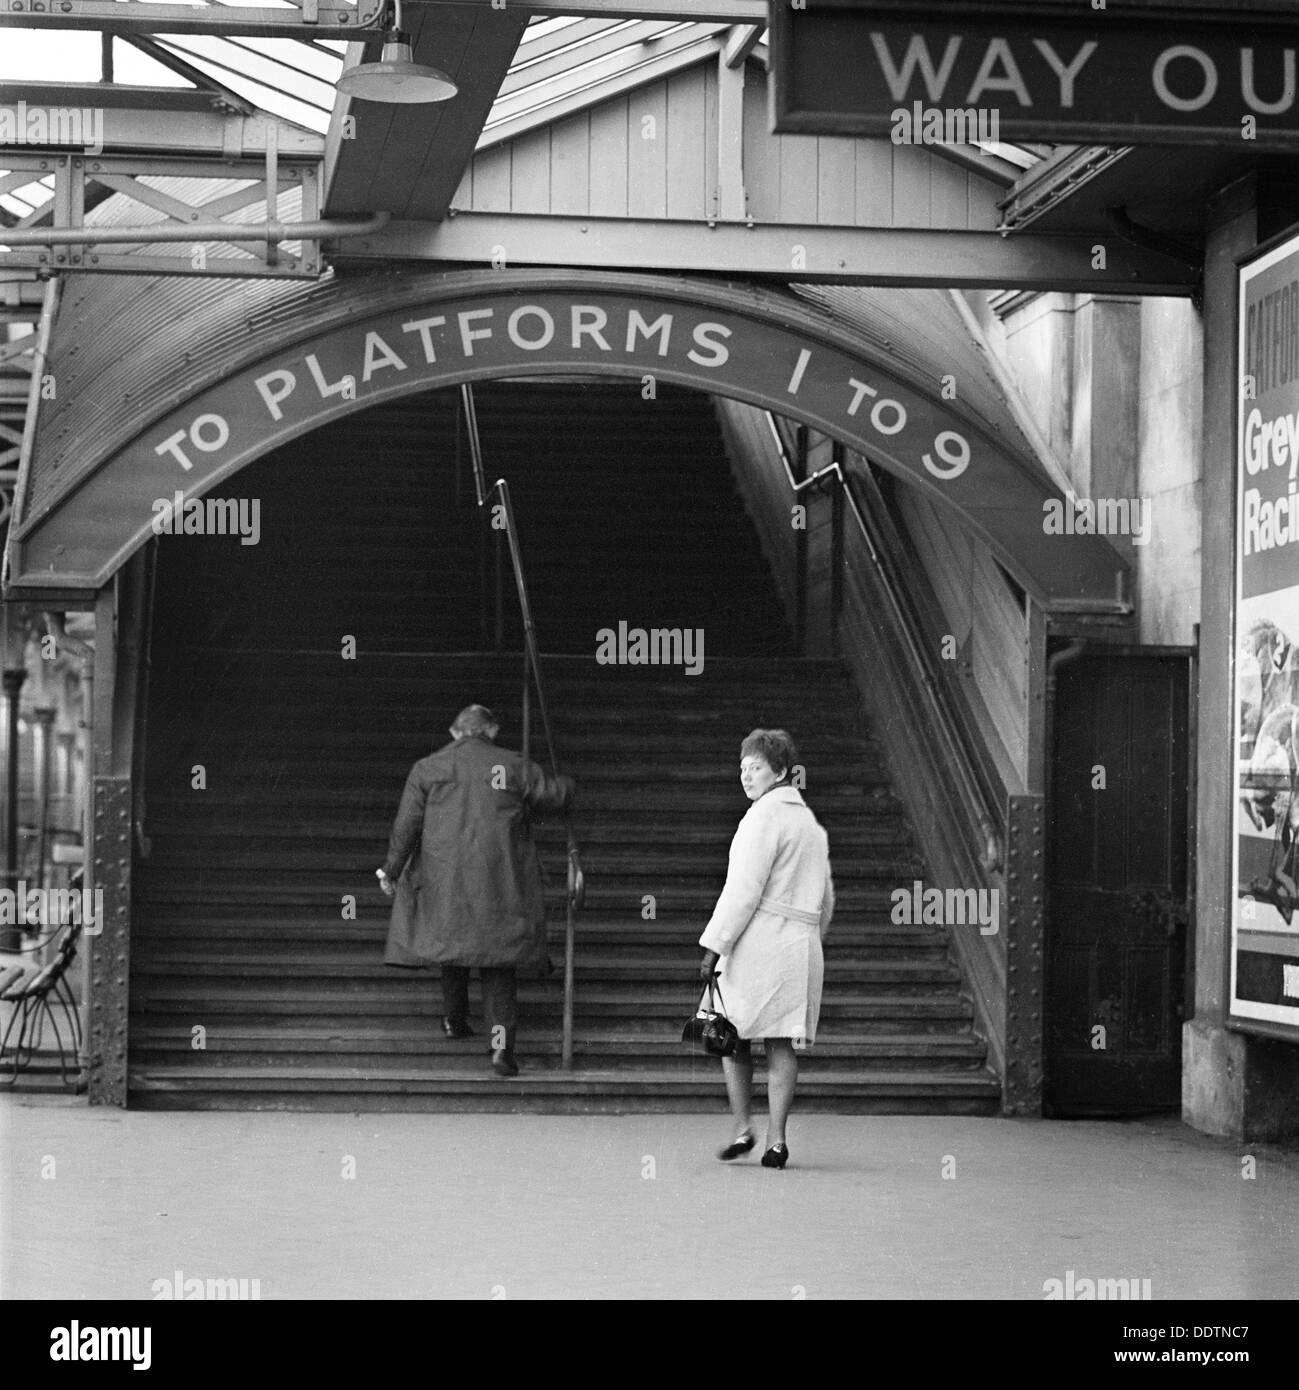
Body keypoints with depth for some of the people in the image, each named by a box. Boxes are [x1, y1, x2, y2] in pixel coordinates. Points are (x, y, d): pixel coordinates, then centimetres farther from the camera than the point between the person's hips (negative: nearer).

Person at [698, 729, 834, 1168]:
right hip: (802, 944, 7)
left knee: (732, 1034, 6)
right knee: (782, 1044, 5)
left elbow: (744, 889, -15)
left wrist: (715, 945, -13)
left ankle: (742, 1128, 3)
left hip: (759, 942, -7)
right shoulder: (810, 822, 19)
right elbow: (826, 900, 23)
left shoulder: (764, 816, -8)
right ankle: (776, 1139, 0)